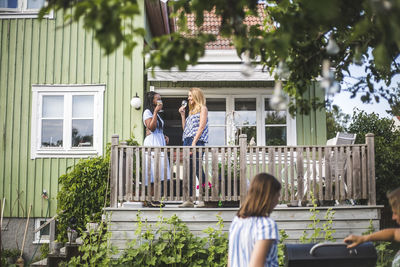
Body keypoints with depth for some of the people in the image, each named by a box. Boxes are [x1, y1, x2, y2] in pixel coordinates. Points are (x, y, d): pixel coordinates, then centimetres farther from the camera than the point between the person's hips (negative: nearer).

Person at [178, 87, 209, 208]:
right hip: (187, 141, 8)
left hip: (197, 141, -8)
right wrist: (182, 115, 14)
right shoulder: (192, 111, 24)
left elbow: (201, 126, -10)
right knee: (188, 170, 3)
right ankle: (189, 199, 4)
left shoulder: (202, 108, 1)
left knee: (197, 168, -12)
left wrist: (194, 142, -17)